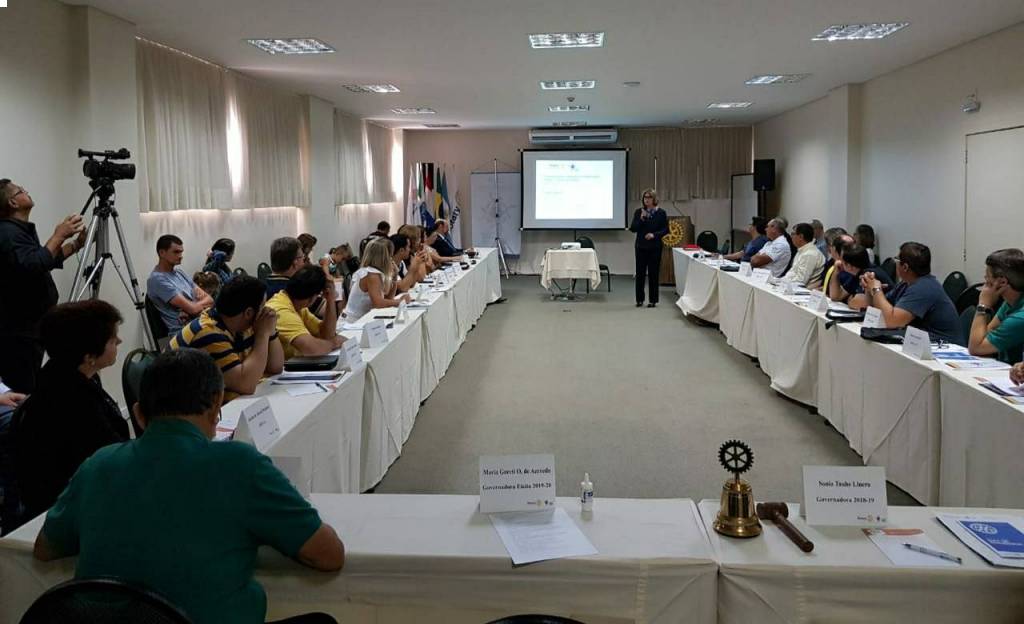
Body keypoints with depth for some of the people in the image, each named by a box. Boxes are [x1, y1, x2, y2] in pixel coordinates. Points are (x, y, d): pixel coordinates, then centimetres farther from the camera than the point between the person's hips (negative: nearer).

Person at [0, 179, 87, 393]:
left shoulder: (19, 230, 16)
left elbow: (46, 260, 26)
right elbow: (32, 267, -30)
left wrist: (76, 244, 14)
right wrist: (58, 235, -21)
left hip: (28, 328, 10)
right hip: (19, 333, -10)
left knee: (27, 391, 11)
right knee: (22, 393, -10)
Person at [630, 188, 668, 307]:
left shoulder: (661, 213, 0)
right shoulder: (639, 212, 3)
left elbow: (665, 229, -1)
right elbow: (633, 228, -2)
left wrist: (654, 234, -16)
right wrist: (641, 219, -16)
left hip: (655, 247, -1)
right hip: (641, 247, 1)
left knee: (653, 273, 2)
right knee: (640, 273, 2)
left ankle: (652, 300, 10)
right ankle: (639, 299, 11)